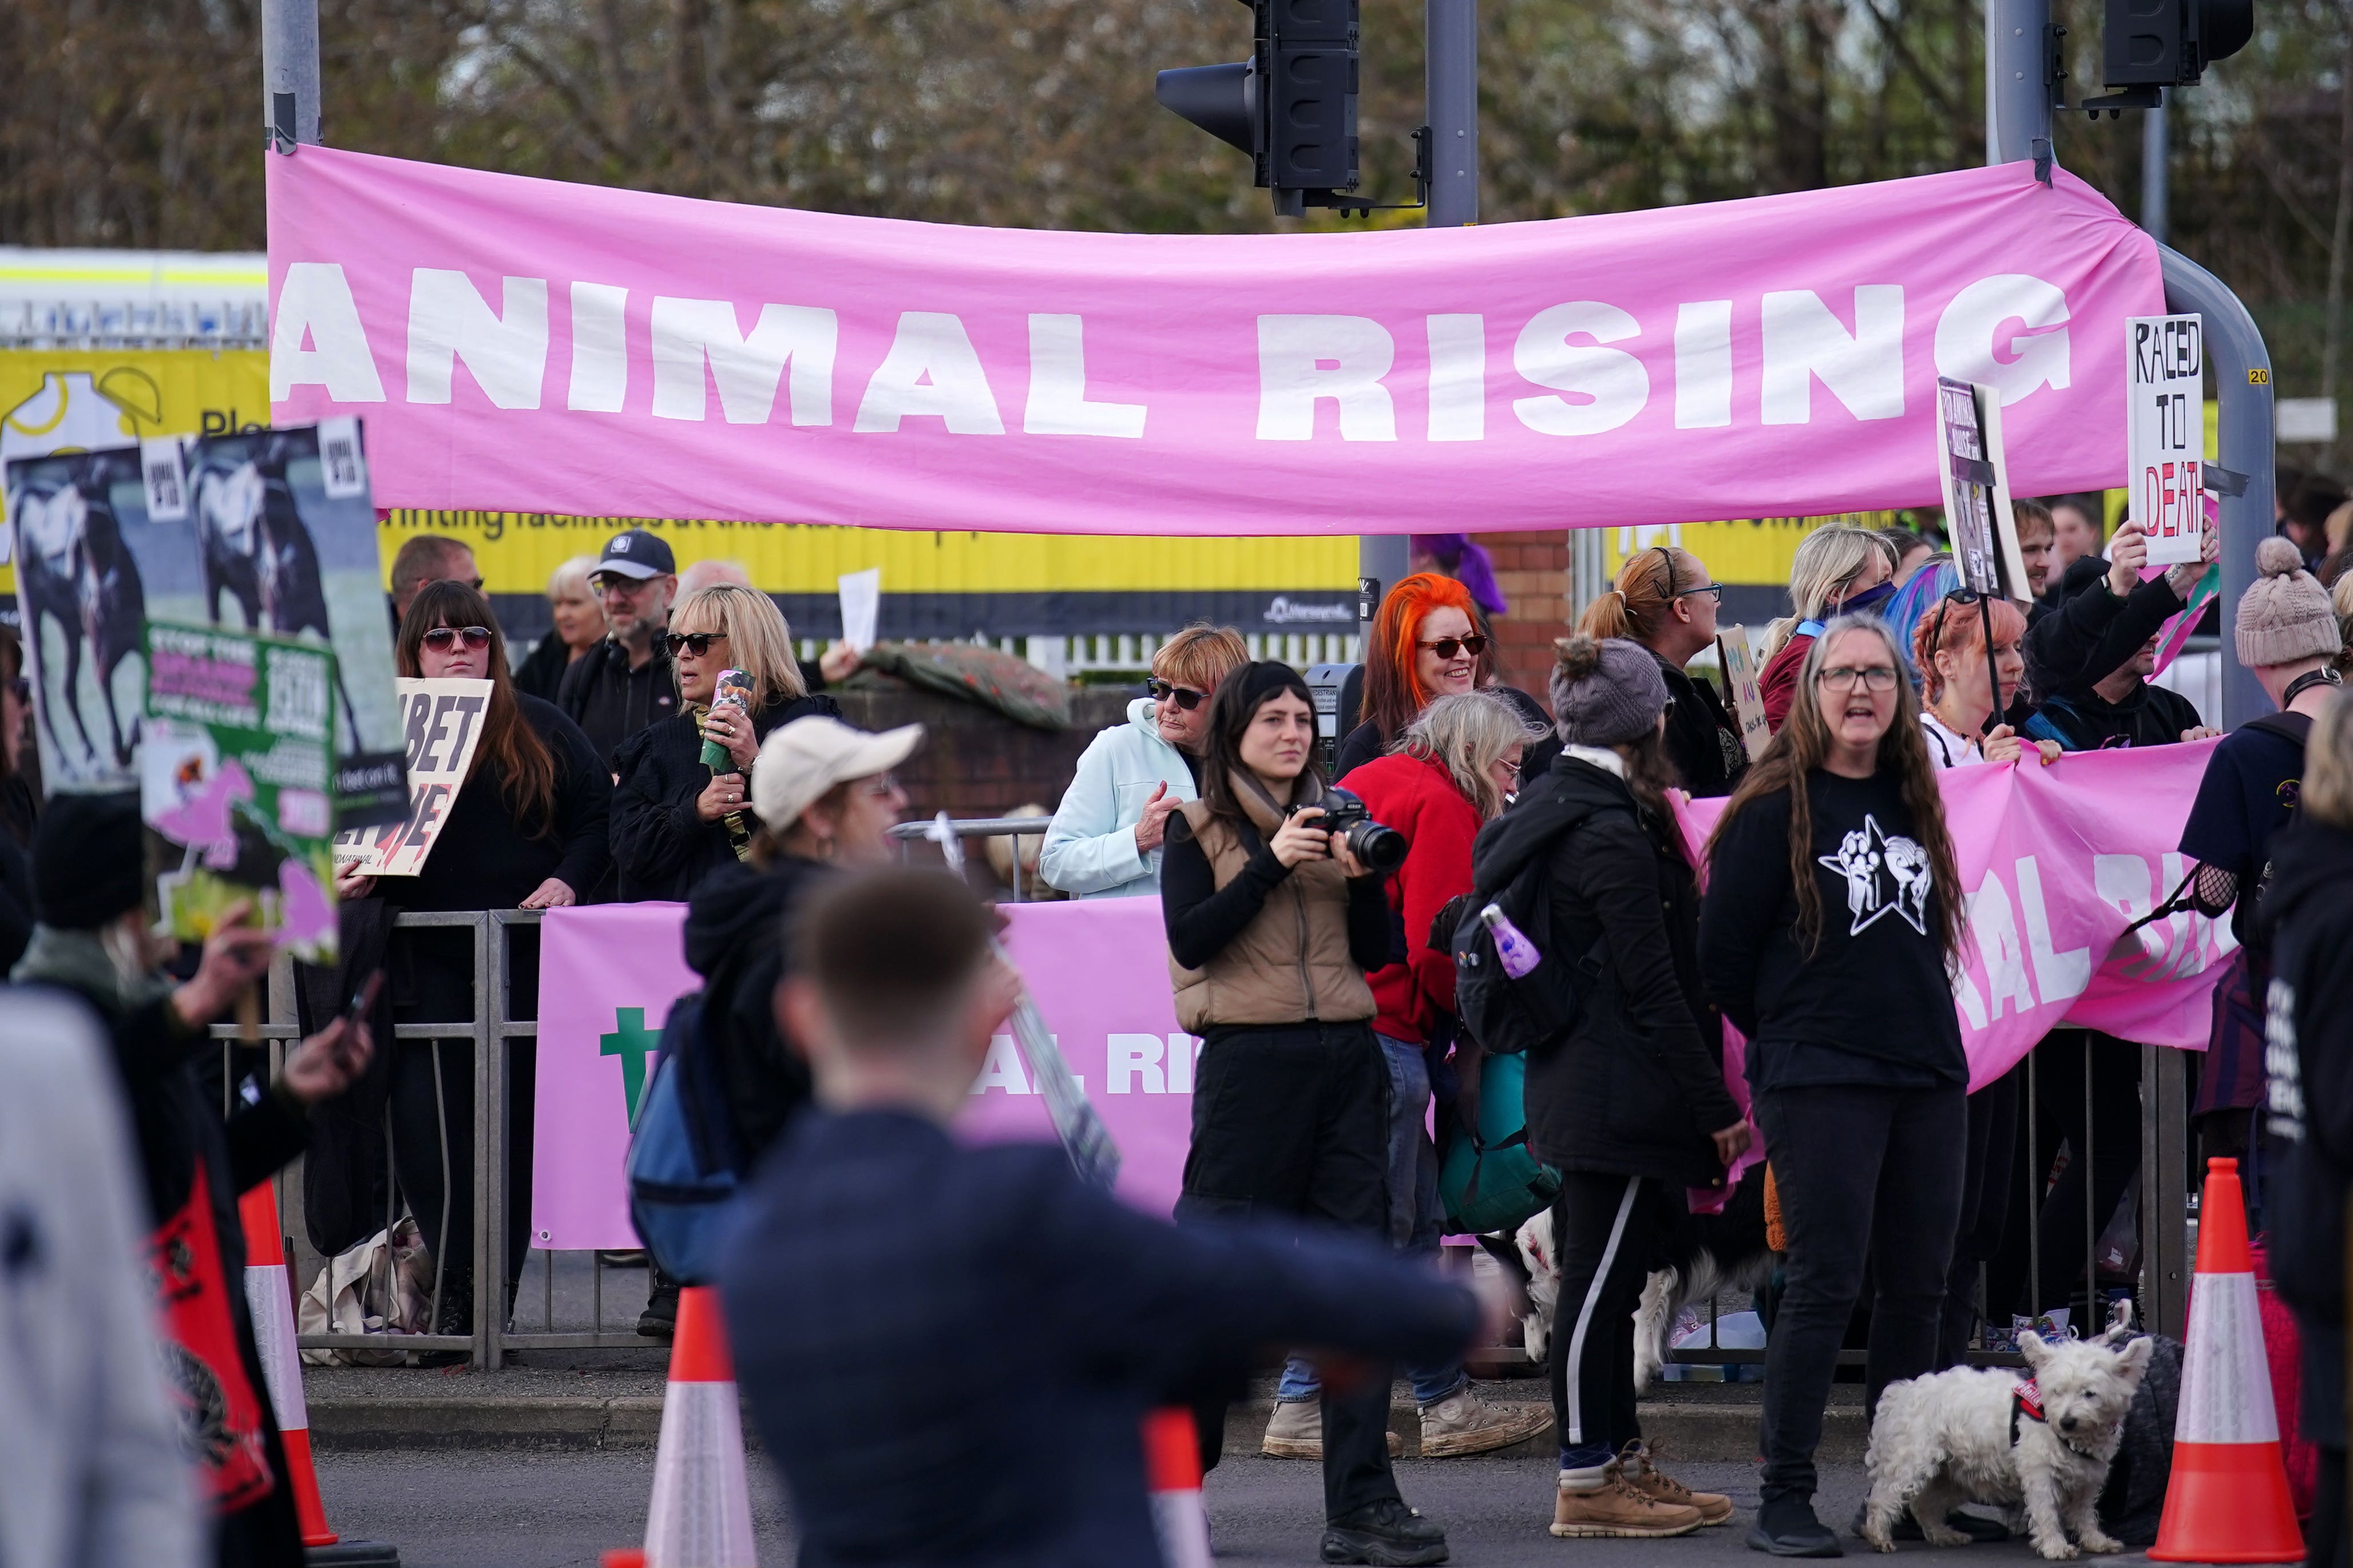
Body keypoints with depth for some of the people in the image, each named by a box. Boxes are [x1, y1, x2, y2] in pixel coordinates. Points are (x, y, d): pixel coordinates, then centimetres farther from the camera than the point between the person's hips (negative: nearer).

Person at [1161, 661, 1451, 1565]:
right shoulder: (1198, 831, 4)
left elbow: (1377, 951, 11)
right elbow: (1190, 936, -10)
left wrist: (1363, 877, -6)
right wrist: (1272, 864, -15)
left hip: (1345, 1058, 4)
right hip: (1249, 1061, -4)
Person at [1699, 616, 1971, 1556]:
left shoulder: (1913, 800, 14)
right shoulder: (1776, 808, -5)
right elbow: (1722, 955, -4)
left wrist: (1927, 1037, 14)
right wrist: (1790, 1038, 3)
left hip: (1927, 1079, 6)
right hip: (1819, 1085, -6)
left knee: (1918, 1289, 7)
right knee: (1824, 1286, -10)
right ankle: (1785, 1501, -6)